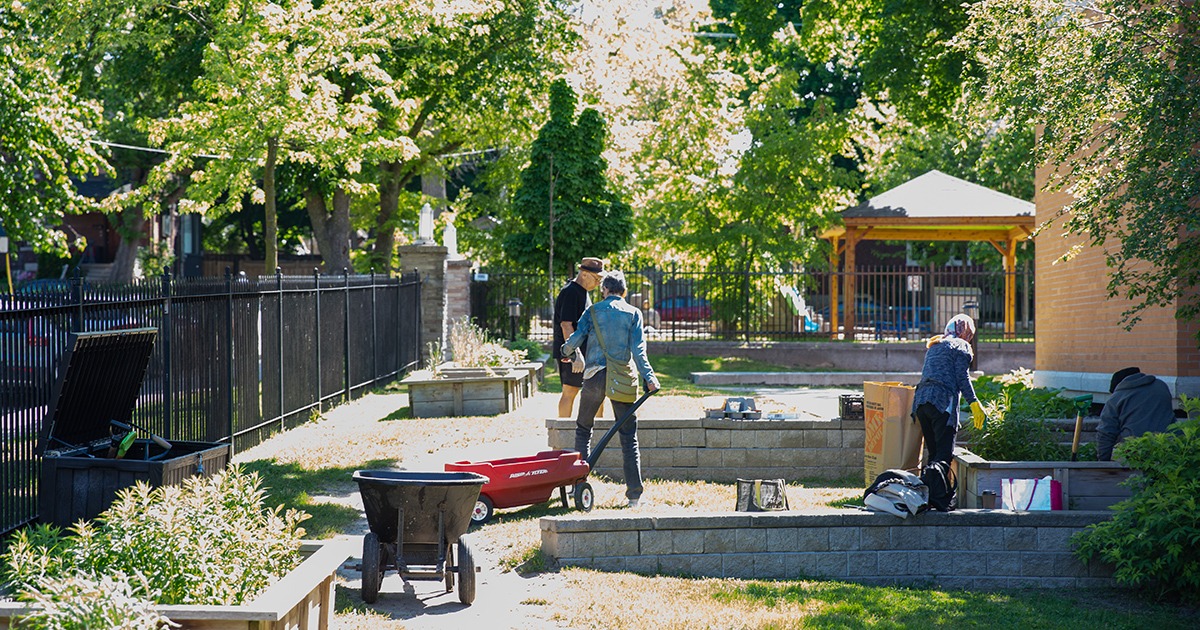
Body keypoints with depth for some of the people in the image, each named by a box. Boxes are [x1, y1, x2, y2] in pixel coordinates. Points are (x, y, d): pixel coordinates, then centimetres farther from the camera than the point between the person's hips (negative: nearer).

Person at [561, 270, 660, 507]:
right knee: (628, 437, 3)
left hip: (595, 376, 0)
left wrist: (565, 352, 19)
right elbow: (638, 349, -5)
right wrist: (649, 377, -6)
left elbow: (576, 338, -2)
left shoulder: (593, 311, 4)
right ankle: (635, 494, -2)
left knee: (583, 428, 17)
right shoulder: (633, 313, 4)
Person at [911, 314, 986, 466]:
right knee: (945, 453, -12)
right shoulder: (961, 346, 5)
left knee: (933, 453, 11)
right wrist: (974, 403, -6)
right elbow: (962, 377, -5)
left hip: (921, 398, 7)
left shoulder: (934, 346, 27)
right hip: (942, 401, -7)